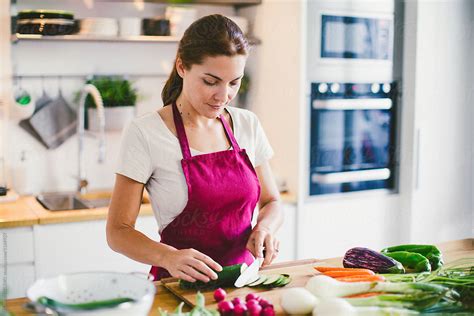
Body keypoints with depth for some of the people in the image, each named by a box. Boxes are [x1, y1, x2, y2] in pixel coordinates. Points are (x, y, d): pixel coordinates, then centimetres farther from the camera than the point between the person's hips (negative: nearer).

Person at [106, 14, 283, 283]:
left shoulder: (247, 125, 5)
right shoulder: (145, 133, -10)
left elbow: (272, 202, 14)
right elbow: (118, 232, -8)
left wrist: (264, 227, -8)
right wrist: (168, 256, -27)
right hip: (182, 283, -4)